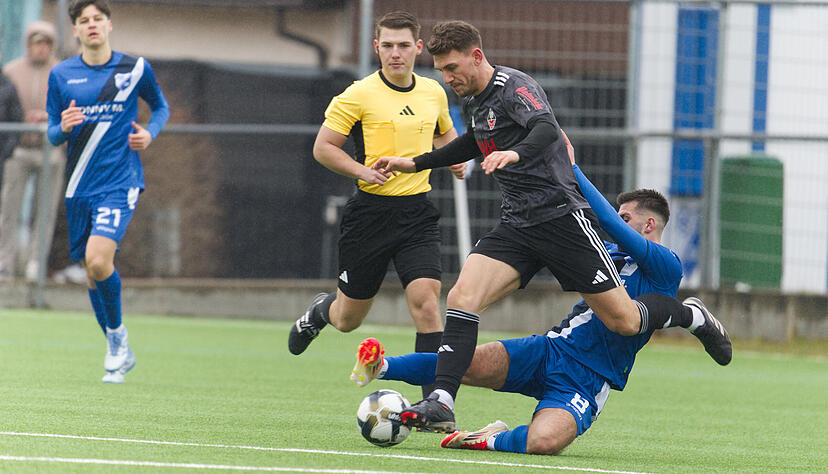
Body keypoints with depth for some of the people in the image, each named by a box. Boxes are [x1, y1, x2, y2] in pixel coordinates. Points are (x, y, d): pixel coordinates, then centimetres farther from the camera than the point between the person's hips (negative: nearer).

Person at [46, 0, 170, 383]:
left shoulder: (135, 69, 0)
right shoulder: (61, 75, 3)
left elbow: (160, 107, 17)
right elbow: (53, 136, 8)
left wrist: (150, 132, -3)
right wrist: (63, 128, -15)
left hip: (120, 182, -3)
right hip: (79, 187, 3)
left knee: (98, 260, -22)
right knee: (91, 270, 8)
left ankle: (117, 333, 1)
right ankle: (119, 352, 26)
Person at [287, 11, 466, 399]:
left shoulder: (433, 93, 8)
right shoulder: (359, 95, -8)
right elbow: (323, 148, -4)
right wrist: (362, 170, -19)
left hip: (417, 212, 2)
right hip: (370, 211, -2)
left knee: (425, 299, -17)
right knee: (349, 319, 9)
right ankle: (321, 310, 47)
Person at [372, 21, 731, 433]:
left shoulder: (515, 87, -14)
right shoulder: (473, 100, 12)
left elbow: (546, 127, -35)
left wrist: (515, 154, -55)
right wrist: (415, 164, 34)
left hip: (561, 216, -7)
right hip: (515, 226, 7)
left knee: (624, 322, -4)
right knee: (462, 298, -16)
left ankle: (690, 315, 26)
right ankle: (441, 404, -21)